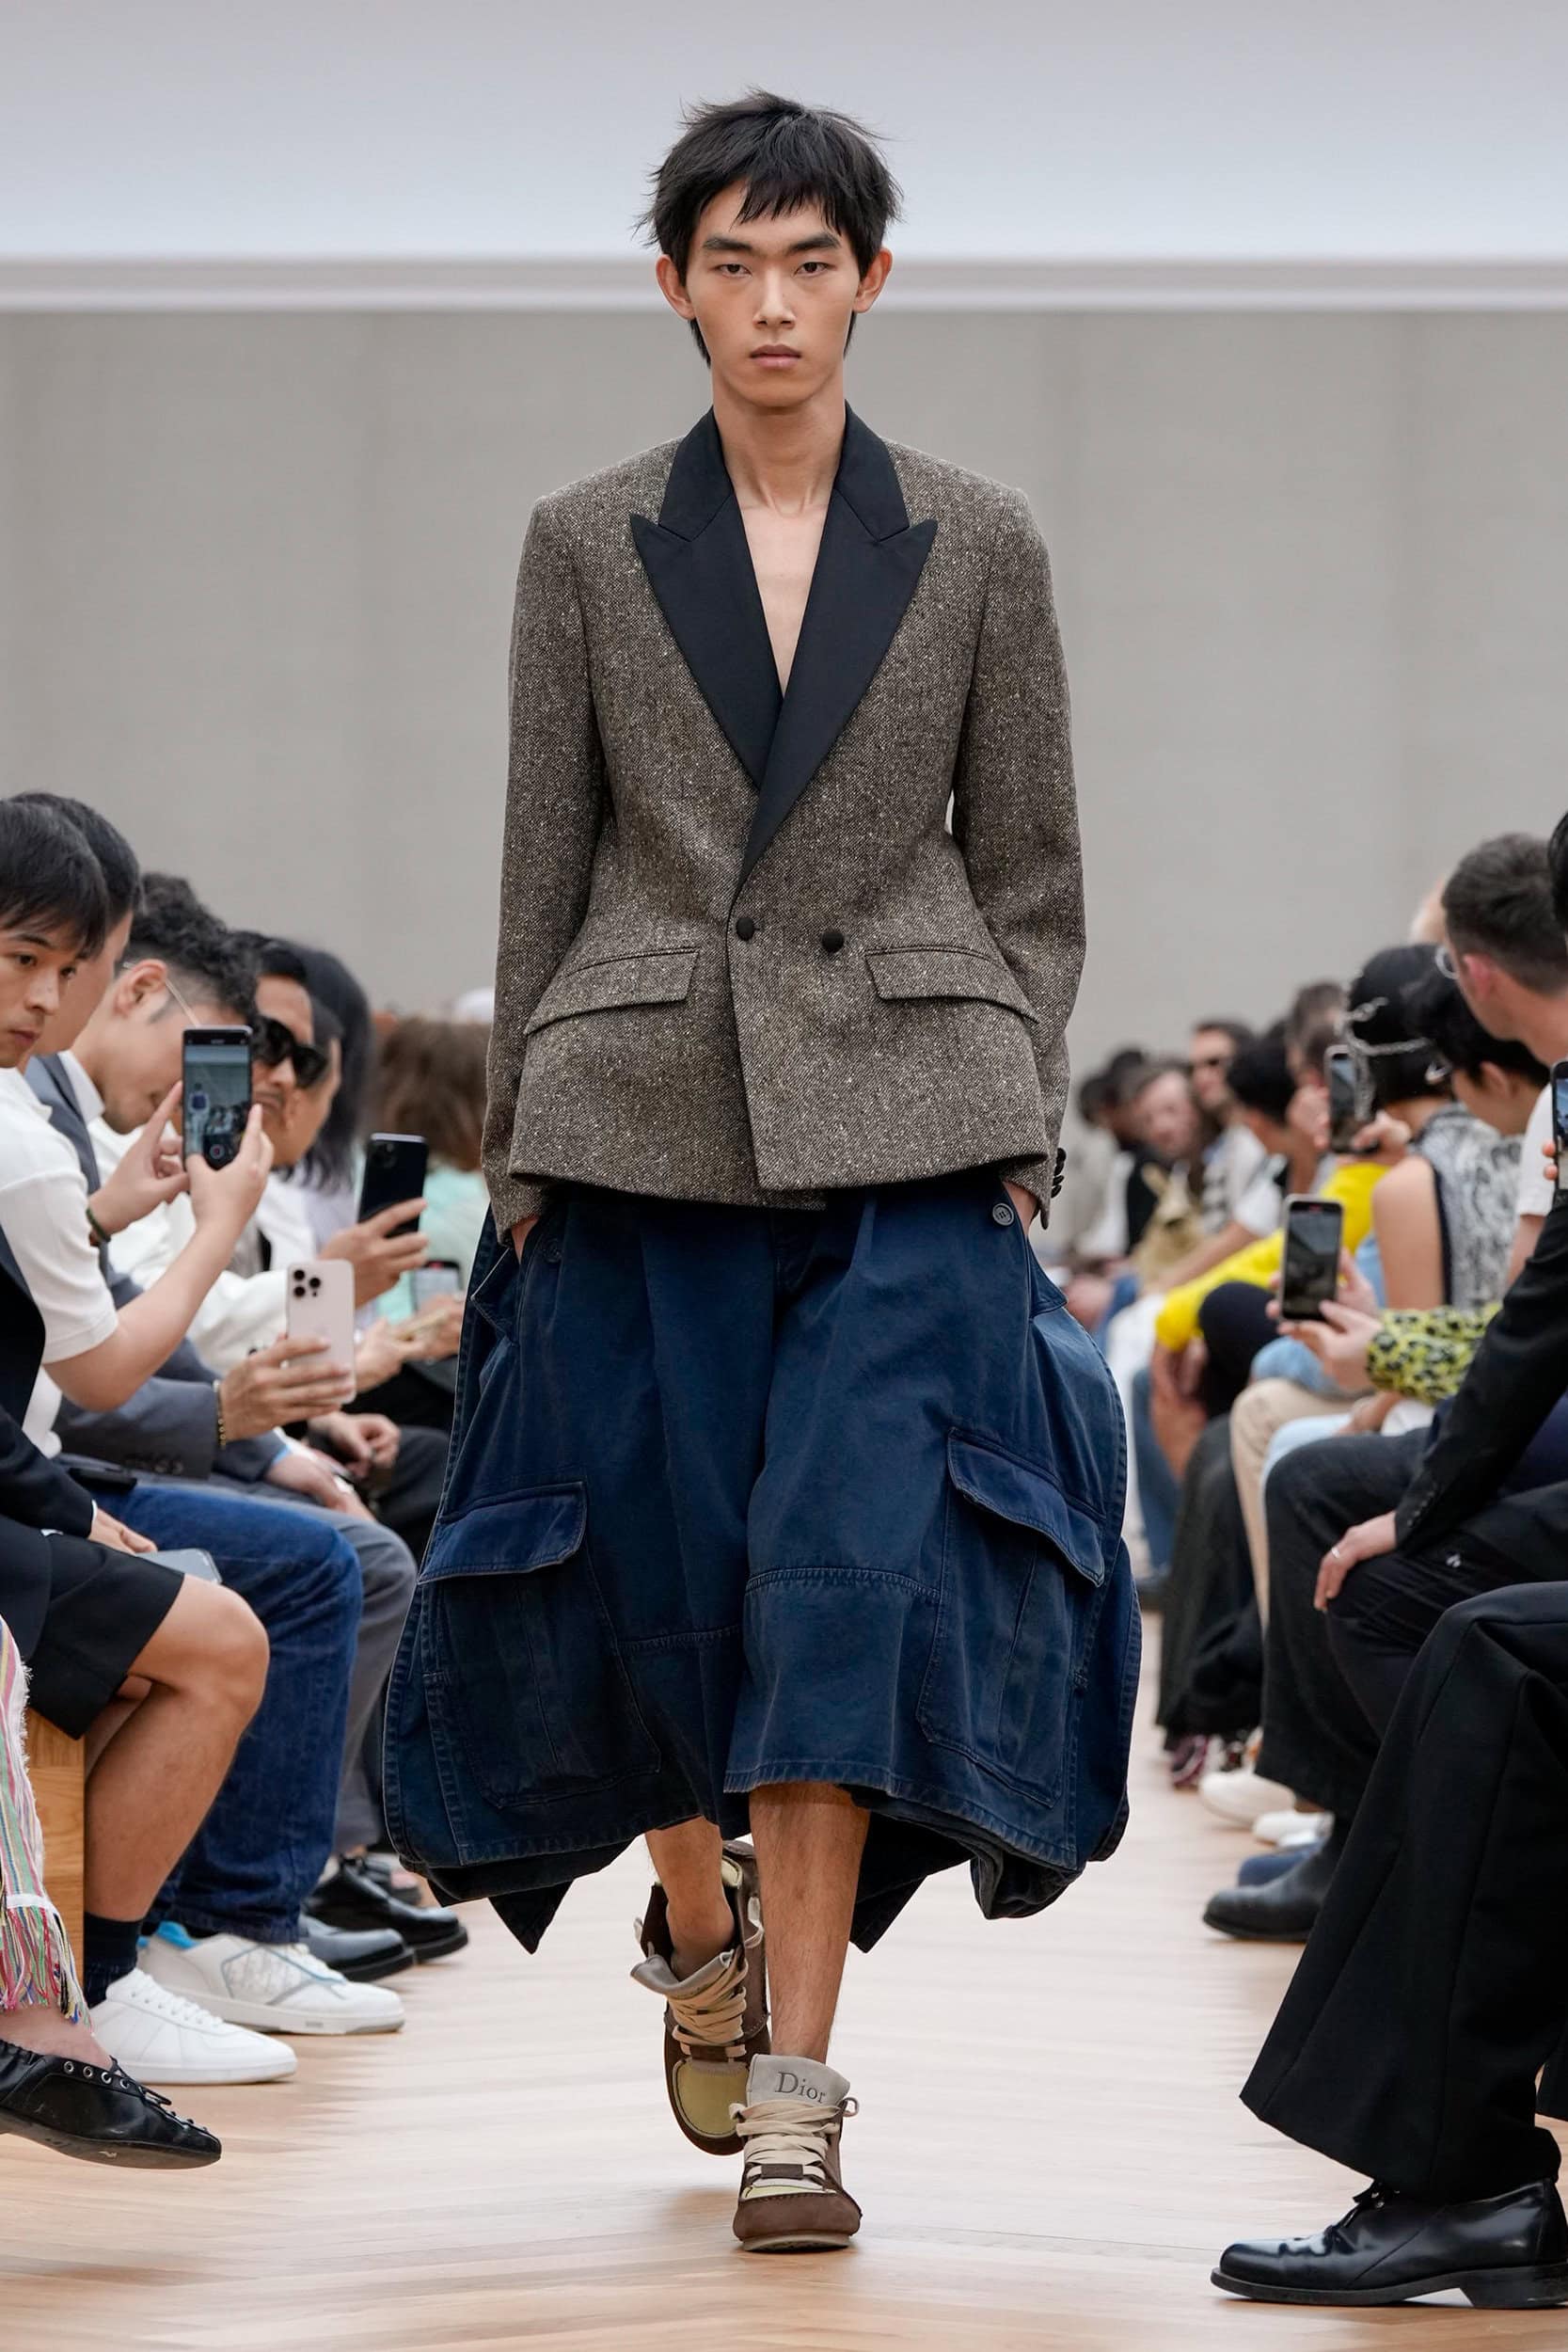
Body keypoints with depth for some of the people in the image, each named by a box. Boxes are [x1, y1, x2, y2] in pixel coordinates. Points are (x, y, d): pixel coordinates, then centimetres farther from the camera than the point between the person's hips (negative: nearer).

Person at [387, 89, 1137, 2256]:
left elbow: (1031, 873, 8)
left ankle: (793, 2087, -8)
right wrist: (518, 1146, 5)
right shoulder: (587, 547, 6)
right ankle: (699, 1930, 35)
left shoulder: (978, 546, 6)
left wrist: (1020, 1139, 1)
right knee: (652, 1571, 5)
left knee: (851, 1568, -11)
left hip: (902, 1121, -1)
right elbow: (544, 864, 8)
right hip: (642, 1113, 1)